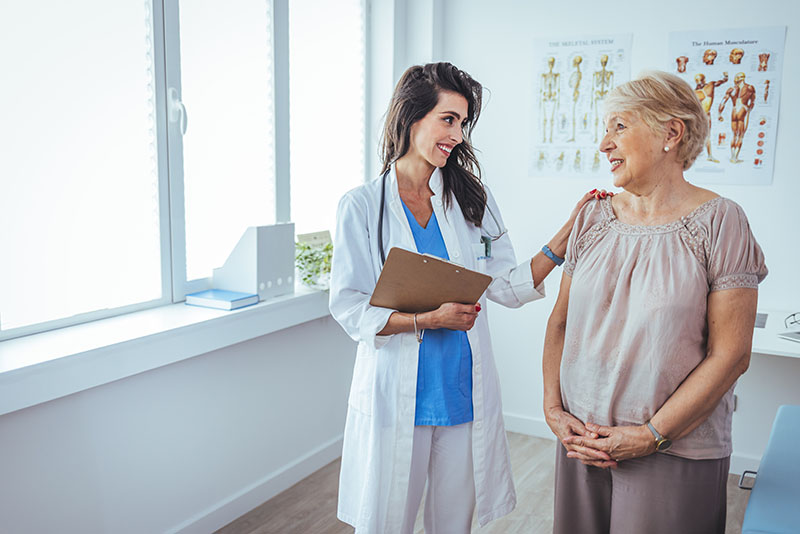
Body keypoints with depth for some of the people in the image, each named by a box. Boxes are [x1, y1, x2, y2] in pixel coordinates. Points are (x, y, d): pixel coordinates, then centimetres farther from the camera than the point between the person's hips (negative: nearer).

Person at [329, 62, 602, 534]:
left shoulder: (472, 198, 6)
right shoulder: (362, 206, -5)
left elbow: (509, 286, 2)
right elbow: (349, 309, -9)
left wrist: (568, 234, -7)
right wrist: (429, 320, -19)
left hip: (465, 390, 3)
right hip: (396, 394, -3)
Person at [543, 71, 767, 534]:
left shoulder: (719, 222, -9)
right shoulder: (594, 218, 5)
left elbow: (731, 354, -12)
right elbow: (561, 321, 8)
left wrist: (652, 435, -14)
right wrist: (554, 409, -3)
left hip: (677, 455, -4)